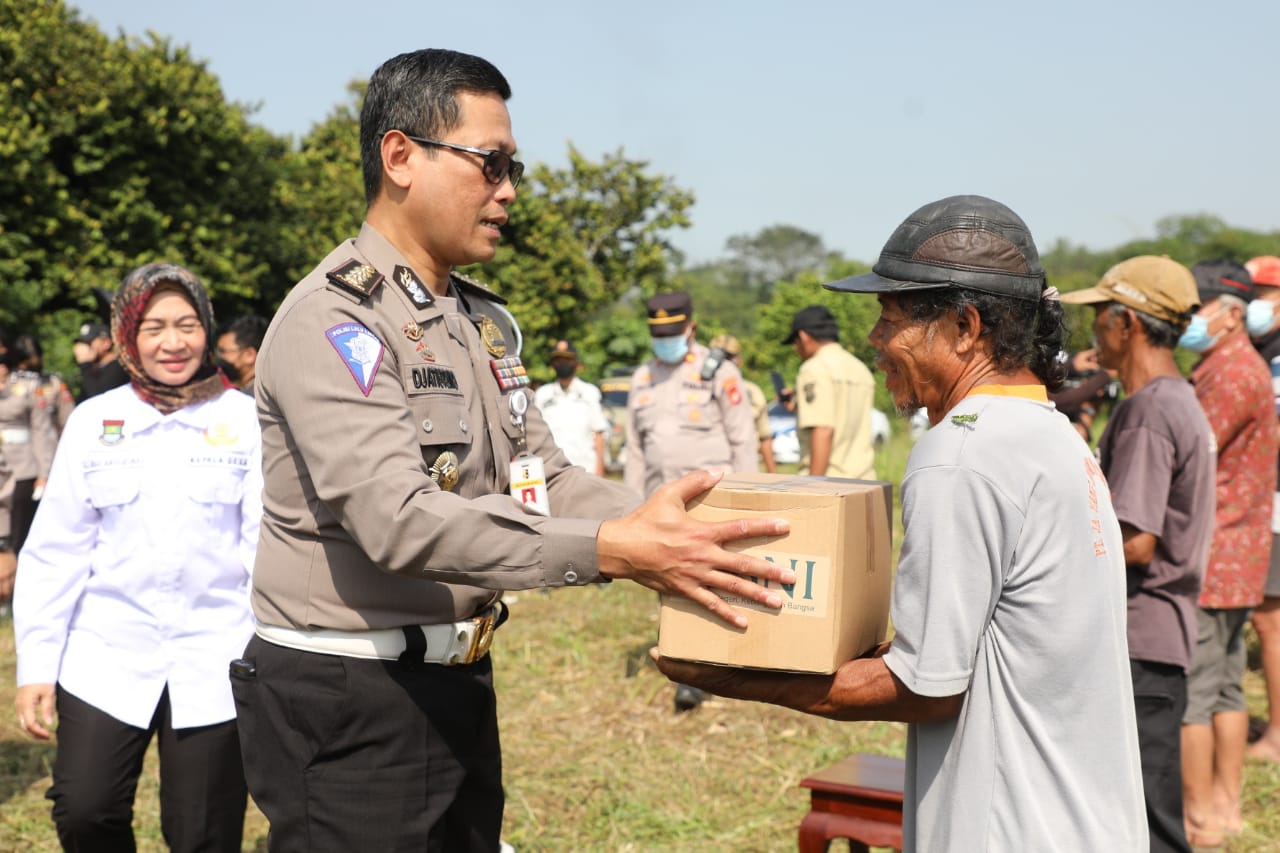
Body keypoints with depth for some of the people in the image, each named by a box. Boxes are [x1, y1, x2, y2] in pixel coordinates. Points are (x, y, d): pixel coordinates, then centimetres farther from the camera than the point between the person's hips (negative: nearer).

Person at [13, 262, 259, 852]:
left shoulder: (246, 420, -1)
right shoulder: (93, 421, 5)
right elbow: (54, 552, 6)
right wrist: (36, 667, 2)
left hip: (214, 662, -1)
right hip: (107, 659, 2)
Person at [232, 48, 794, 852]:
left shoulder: (484, 321, 11)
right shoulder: (333, 322, -17)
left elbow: (545, 479, 6)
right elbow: (400, 520, -29)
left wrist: (655, 524, -12)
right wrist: (611, 549, -35)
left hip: (456, 685, 8)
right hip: (347, 702, -8)